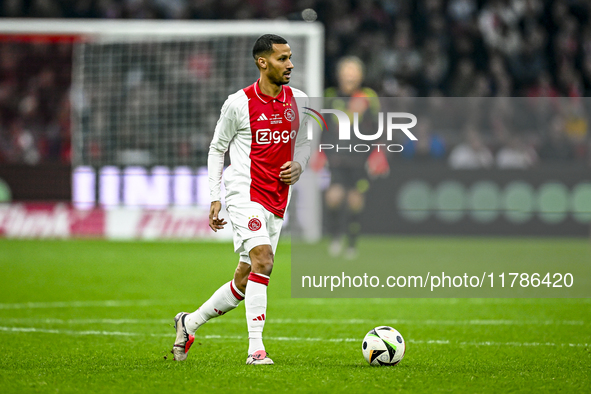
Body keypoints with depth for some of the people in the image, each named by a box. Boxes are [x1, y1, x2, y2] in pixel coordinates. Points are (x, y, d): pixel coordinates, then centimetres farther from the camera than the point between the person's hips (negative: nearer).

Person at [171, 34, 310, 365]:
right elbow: (217, 149, 3)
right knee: (263, 261, -24)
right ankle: (256, 348, -24)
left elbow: (303, 142, 22)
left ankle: (190, 323, 27)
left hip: (278, 201, 6)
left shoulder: (298, 101, 8)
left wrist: (298, 166, 0)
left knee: (245, 280, 7)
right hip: (246, 193, -6)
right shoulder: (239, 103, -7)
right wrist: (216, 198, -2)